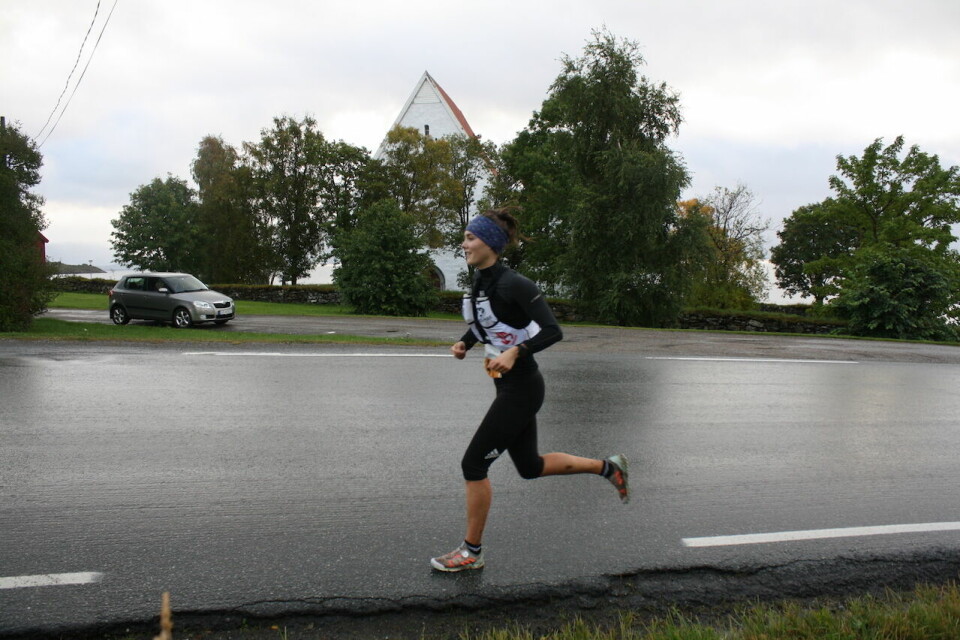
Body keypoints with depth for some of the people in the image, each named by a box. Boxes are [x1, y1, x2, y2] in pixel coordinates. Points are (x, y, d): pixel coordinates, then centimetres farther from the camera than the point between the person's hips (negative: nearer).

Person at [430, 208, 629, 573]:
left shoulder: (513, 284, -20)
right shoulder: (478, 283, 6)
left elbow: (553, 331, -21)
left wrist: (514, 353, -31)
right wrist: (464, 344, 2)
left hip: (521, 389, -9)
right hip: (508, 388, 10)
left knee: (473, 463, -4)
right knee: (530, 467, 19)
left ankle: (471, 552, 12)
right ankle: (608, 467, 34)